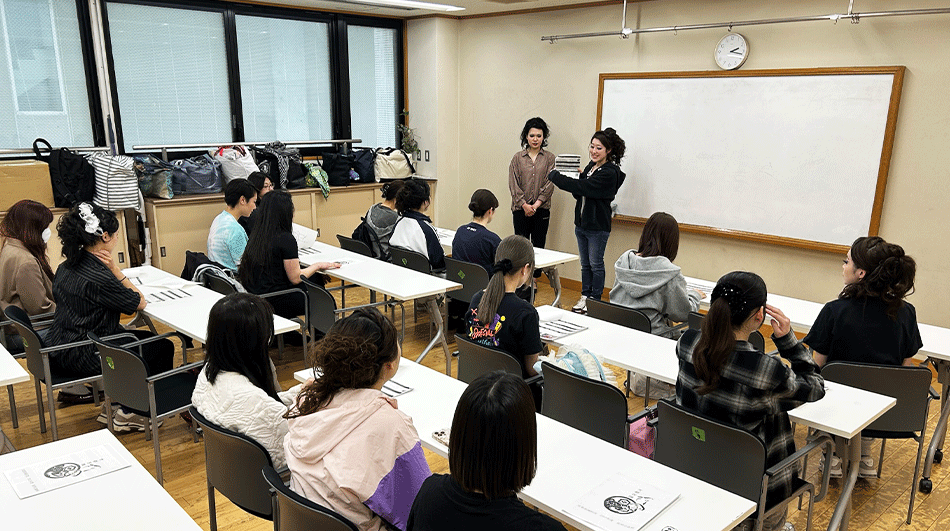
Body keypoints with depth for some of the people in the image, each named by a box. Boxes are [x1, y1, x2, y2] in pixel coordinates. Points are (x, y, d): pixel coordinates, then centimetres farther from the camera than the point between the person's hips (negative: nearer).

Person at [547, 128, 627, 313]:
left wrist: (555, 176, -18)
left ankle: (595, 300, 15)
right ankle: (585, 296, 25)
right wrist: (577, 176, -6)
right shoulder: (591, 166, 10)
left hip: (598, 226, -8)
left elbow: (582, 187, -27)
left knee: (596, 264, 3)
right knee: (585, 263, 15)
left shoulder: (609, 173, -18)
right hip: (581, 222, 8)